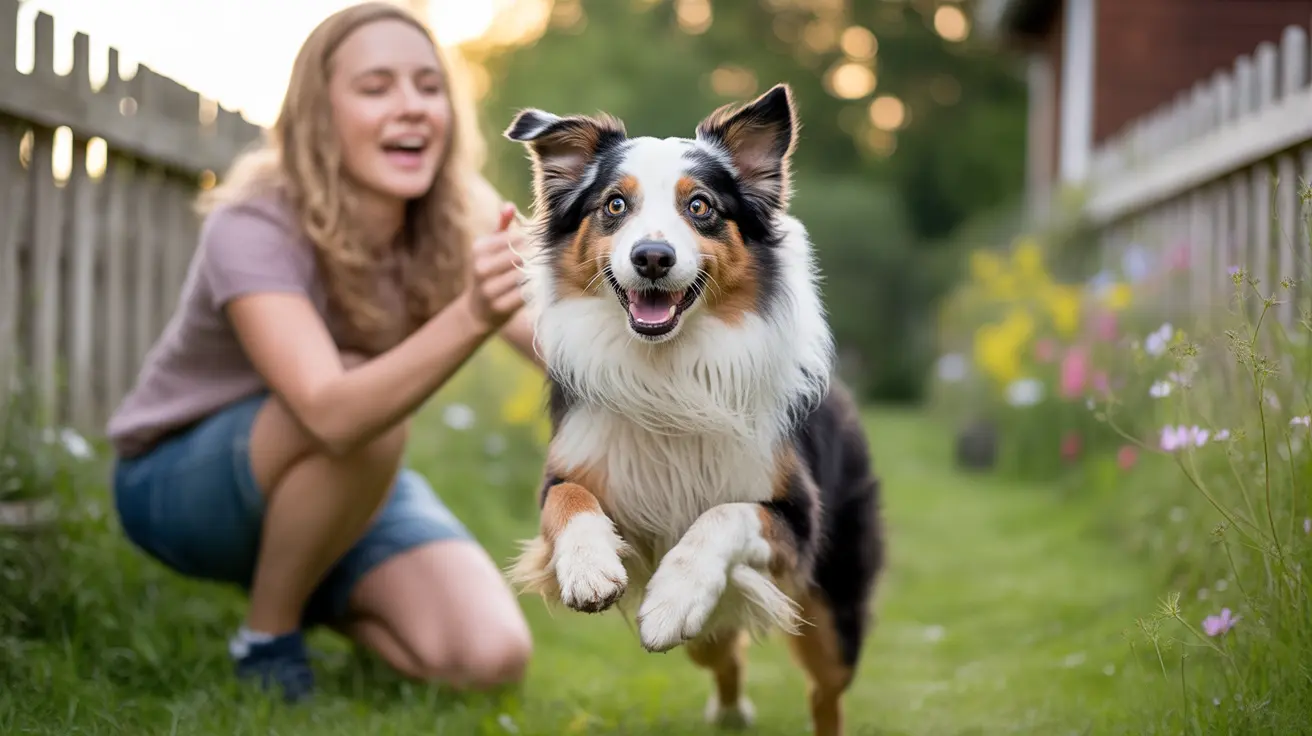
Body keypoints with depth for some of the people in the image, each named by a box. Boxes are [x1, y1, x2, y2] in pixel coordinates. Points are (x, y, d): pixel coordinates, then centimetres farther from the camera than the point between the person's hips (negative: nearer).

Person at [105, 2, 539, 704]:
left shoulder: (460, 218, -14)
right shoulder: (253, 228, -29)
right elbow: (334, 414, -44)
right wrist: (472, 317, -60)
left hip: (346, 481, 4)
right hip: (181, 483, -4)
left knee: (491, 658, -18)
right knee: (365, 410, -36)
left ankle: (314, 595, 12)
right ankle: (265, 636, -10)